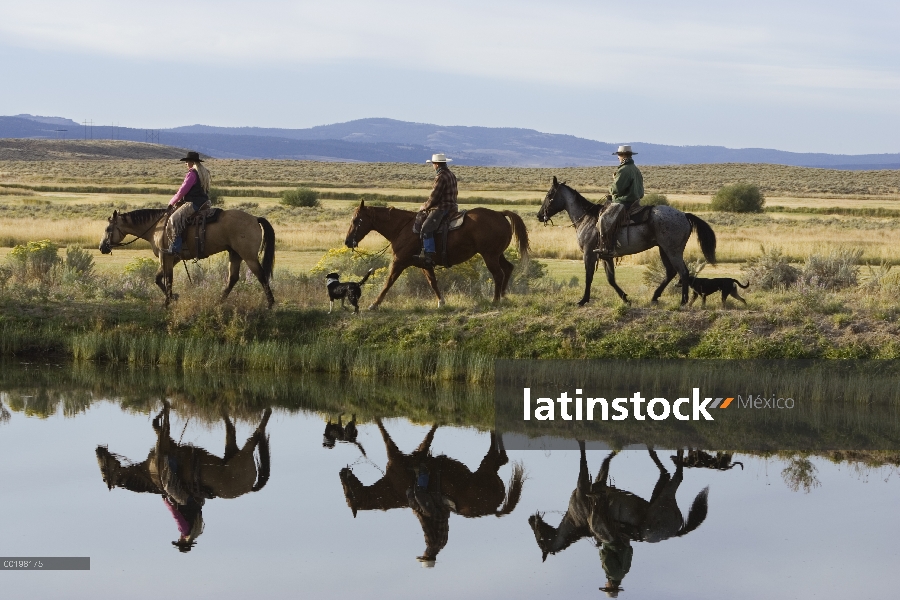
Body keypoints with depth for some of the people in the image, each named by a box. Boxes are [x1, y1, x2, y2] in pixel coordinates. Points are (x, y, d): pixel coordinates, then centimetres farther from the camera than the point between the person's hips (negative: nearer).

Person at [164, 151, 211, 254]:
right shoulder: (204, 173, 18)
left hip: (193, 203, -11)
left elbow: (182, 191, -13)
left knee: (175, 219, -20)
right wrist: (180, 200, 24)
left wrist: (172, 202, 1)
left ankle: (176, 247, -30)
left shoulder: (192, 174, -13)